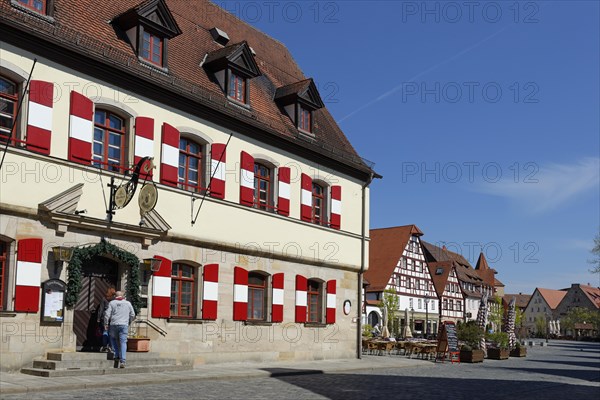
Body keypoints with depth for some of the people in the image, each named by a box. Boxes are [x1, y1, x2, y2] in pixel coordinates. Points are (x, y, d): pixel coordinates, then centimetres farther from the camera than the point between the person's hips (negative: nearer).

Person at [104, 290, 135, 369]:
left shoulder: (112, 303, 7)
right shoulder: (128, 303, 11)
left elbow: (107, 314, -1)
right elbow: (132, 315, 13)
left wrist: (106, 324, 7)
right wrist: (129, 322, 27)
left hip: (114, 325, 0)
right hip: (124, 325, 0)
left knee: (113, 339, 22)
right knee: (123, 343, -1)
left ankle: (116, 356, 12)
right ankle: (122, 361, -10)